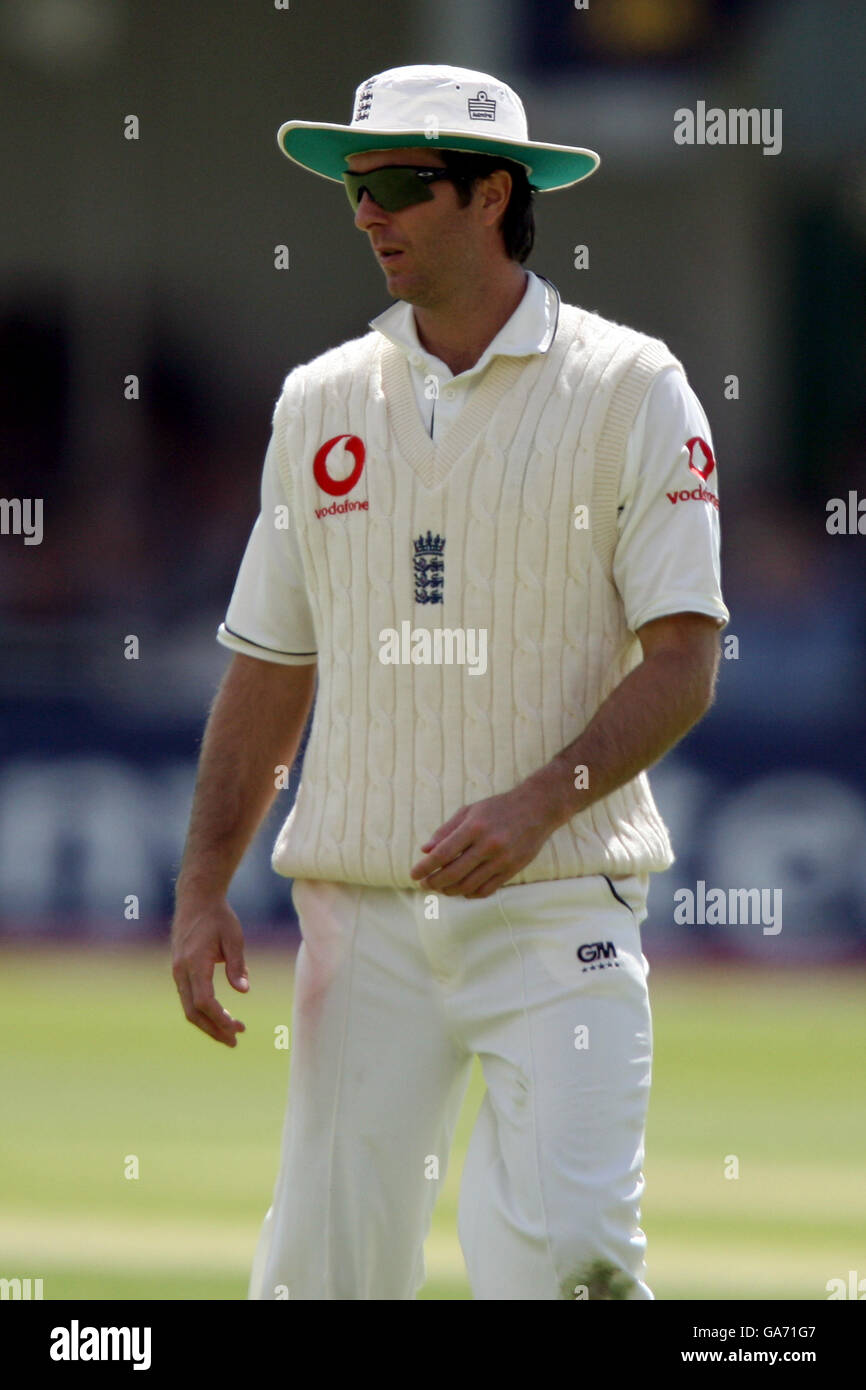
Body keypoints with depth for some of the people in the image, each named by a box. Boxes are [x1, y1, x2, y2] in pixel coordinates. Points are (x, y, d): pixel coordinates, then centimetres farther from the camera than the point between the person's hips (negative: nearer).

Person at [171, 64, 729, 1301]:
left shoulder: (630, 389, -1)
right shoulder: (321, 401, 12)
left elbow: (683, 664, -7)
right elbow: (268, 672, 15)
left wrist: (538, 803, -21)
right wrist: (202, 892, 6)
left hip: (558, 905, -4)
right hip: (362, 909, 4)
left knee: (561, 1258, -16)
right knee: (324, 1267, 0)